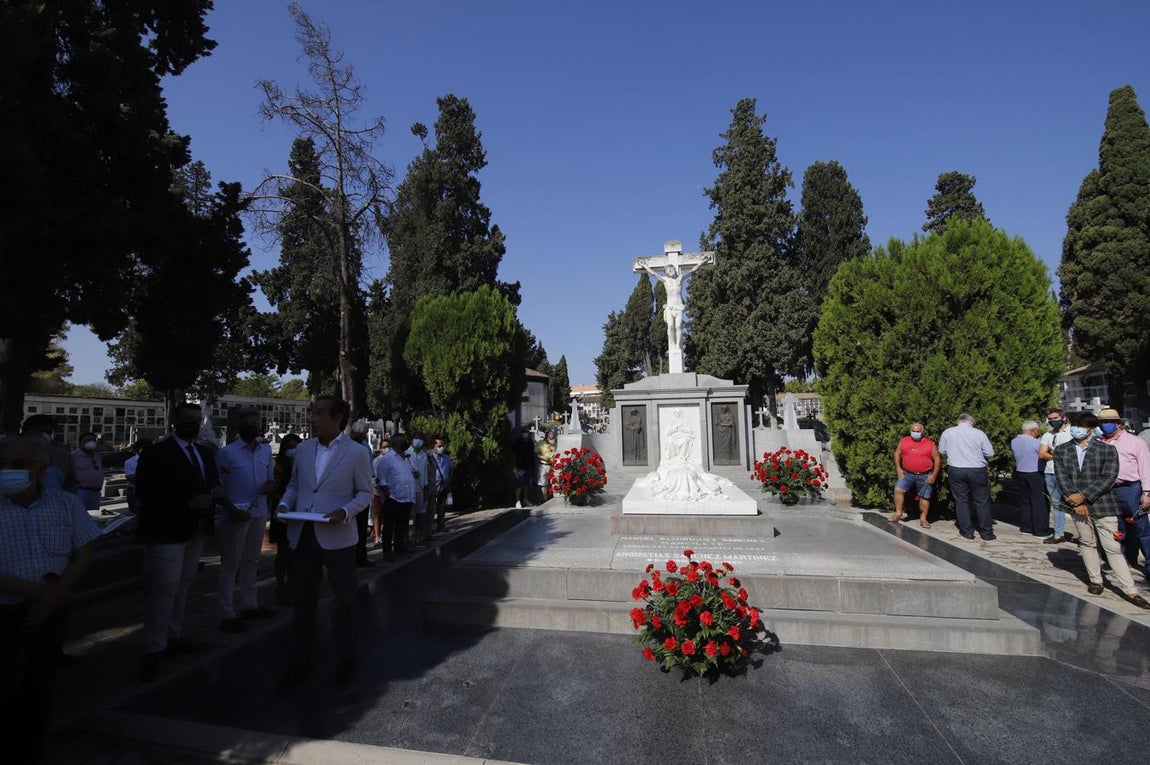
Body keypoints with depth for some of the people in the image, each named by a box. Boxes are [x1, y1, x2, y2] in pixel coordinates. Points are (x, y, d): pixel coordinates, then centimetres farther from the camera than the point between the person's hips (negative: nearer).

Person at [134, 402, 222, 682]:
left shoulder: (205, 453, 13)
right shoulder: (156, 454, -10)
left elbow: (212, 483, 18)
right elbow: (147, 494, -17)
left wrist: (217, 491, -7)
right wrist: (189, 502, -25)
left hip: (195, 531, 7)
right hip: (167, 531, -7)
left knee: (181, 587, 16)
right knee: (165, 589, -9)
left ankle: (174, 637, 28)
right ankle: (154, 650, 1)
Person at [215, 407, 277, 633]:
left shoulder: (266, 450, 7)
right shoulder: (227, 452, -10)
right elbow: (217, 485, -10)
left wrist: (270, 484, -7)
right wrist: (231, 509, -18)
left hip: (259, 513, 6)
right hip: (235, 514, -6)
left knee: (251, 561, 16)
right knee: (230, 564, 1)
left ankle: (249, 605, 27)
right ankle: (227, 615, 8)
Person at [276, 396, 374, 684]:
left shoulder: (357, 453, -8)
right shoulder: (302, 449, 6)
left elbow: (365, 492, -3)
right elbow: (294, 485, 16)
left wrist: (345, 512, -20)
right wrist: (285, 504, -4)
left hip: (337, 537, -4)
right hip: (302, 535, 4)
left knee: (345, 599, 10)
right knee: (302, 600, 15)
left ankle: (345, 657, 29)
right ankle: (303, 658, 32)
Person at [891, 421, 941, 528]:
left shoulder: (930, 444, -4)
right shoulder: (903, 441, 2)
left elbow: (937, 460, -1)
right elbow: (897, 454, 9)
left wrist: (934, 475, -6)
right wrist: (898, 468, -1)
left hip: (925, 476, -1)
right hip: (907, 474, 2)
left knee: (924, 497, 5)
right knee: (898, 489, -12)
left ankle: (923, 519, 18)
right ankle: (898, 514, -1)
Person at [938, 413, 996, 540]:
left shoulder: (947, 432, 0)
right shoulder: (979, 433, -4)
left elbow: (941, 451, 10)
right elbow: (990, 453, 2)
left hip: (956, 470, 1)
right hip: (977, 471, -1)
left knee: (961, 501, 8)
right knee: (982, 501, 9)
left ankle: (967, 531, 10)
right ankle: (986, 532, 14)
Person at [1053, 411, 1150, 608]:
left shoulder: (1107, 450, -1)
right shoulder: (1061, 451, 6)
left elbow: (1108, 479, -9)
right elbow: (1061, 478, 0)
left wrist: (1084, 495, -15)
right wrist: (1075, 501, -10)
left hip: (1102, 505, -3)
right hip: (1078, 506, 3)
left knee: (1113, 548, -2)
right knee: (1087, 544, 12)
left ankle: (1129, 590, 5)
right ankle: (1095, 581, 24)